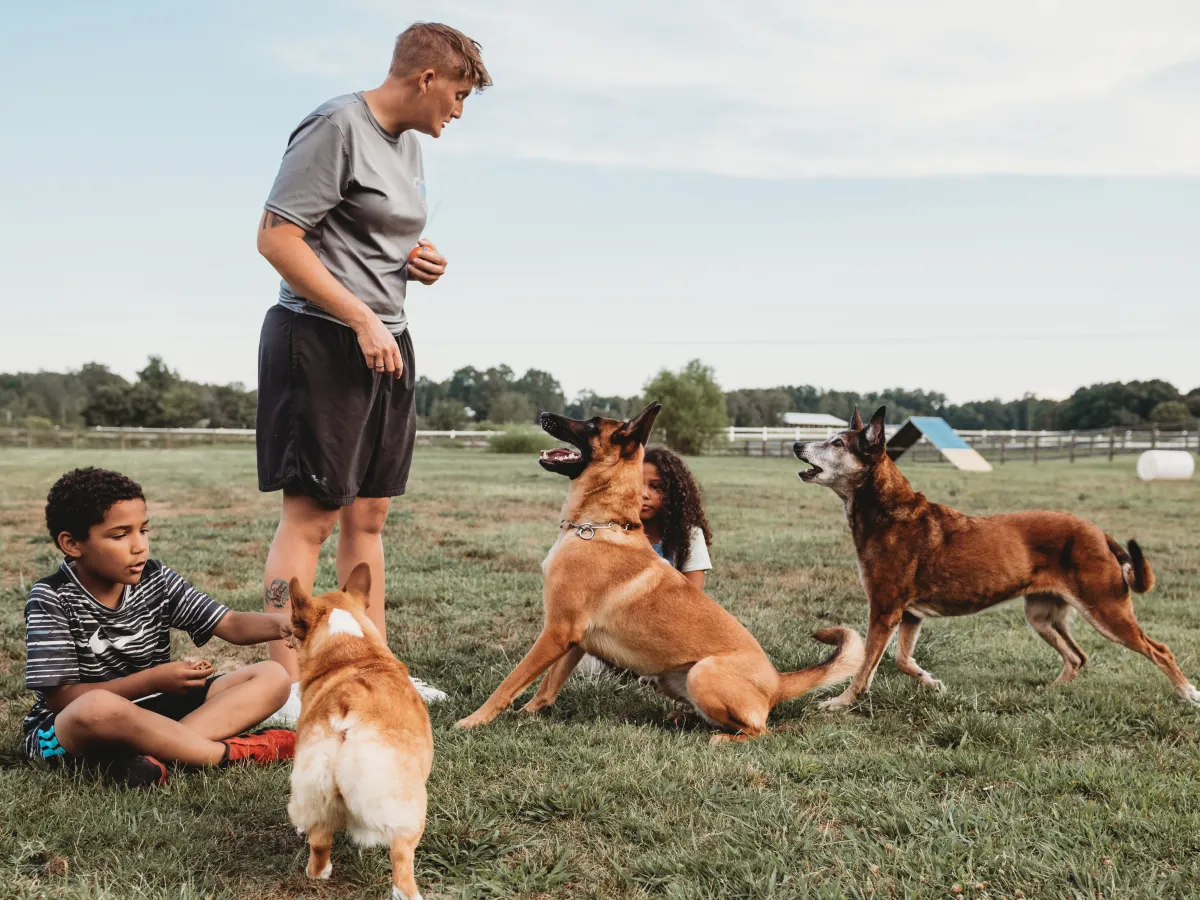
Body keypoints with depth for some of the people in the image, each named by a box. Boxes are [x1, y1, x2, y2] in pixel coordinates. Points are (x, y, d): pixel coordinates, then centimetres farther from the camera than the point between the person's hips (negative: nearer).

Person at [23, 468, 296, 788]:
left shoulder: (155, 579, 0)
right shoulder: (53, 599, -13)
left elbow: (231, 625, -5)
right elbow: (60, 697, -18)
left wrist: (281, 623, -27)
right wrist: (152, 681, -25)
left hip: (150, 713, 6)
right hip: (68, 729, -5)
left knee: (272, 677, -9)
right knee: (99, 707, -43)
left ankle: (151, 753, -30)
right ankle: (231, 753, -27)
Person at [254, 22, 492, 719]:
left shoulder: (409, 145, 16)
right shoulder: (336, 128, -12)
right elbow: (277, 239, -17)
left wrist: (419, 261, 6)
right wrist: (363, 321, -21)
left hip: (387, 342, 9)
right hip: (322, 340, -9)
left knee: (368, 515, 11)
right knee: (311, 515, -8)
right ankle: (290, 687, -4)